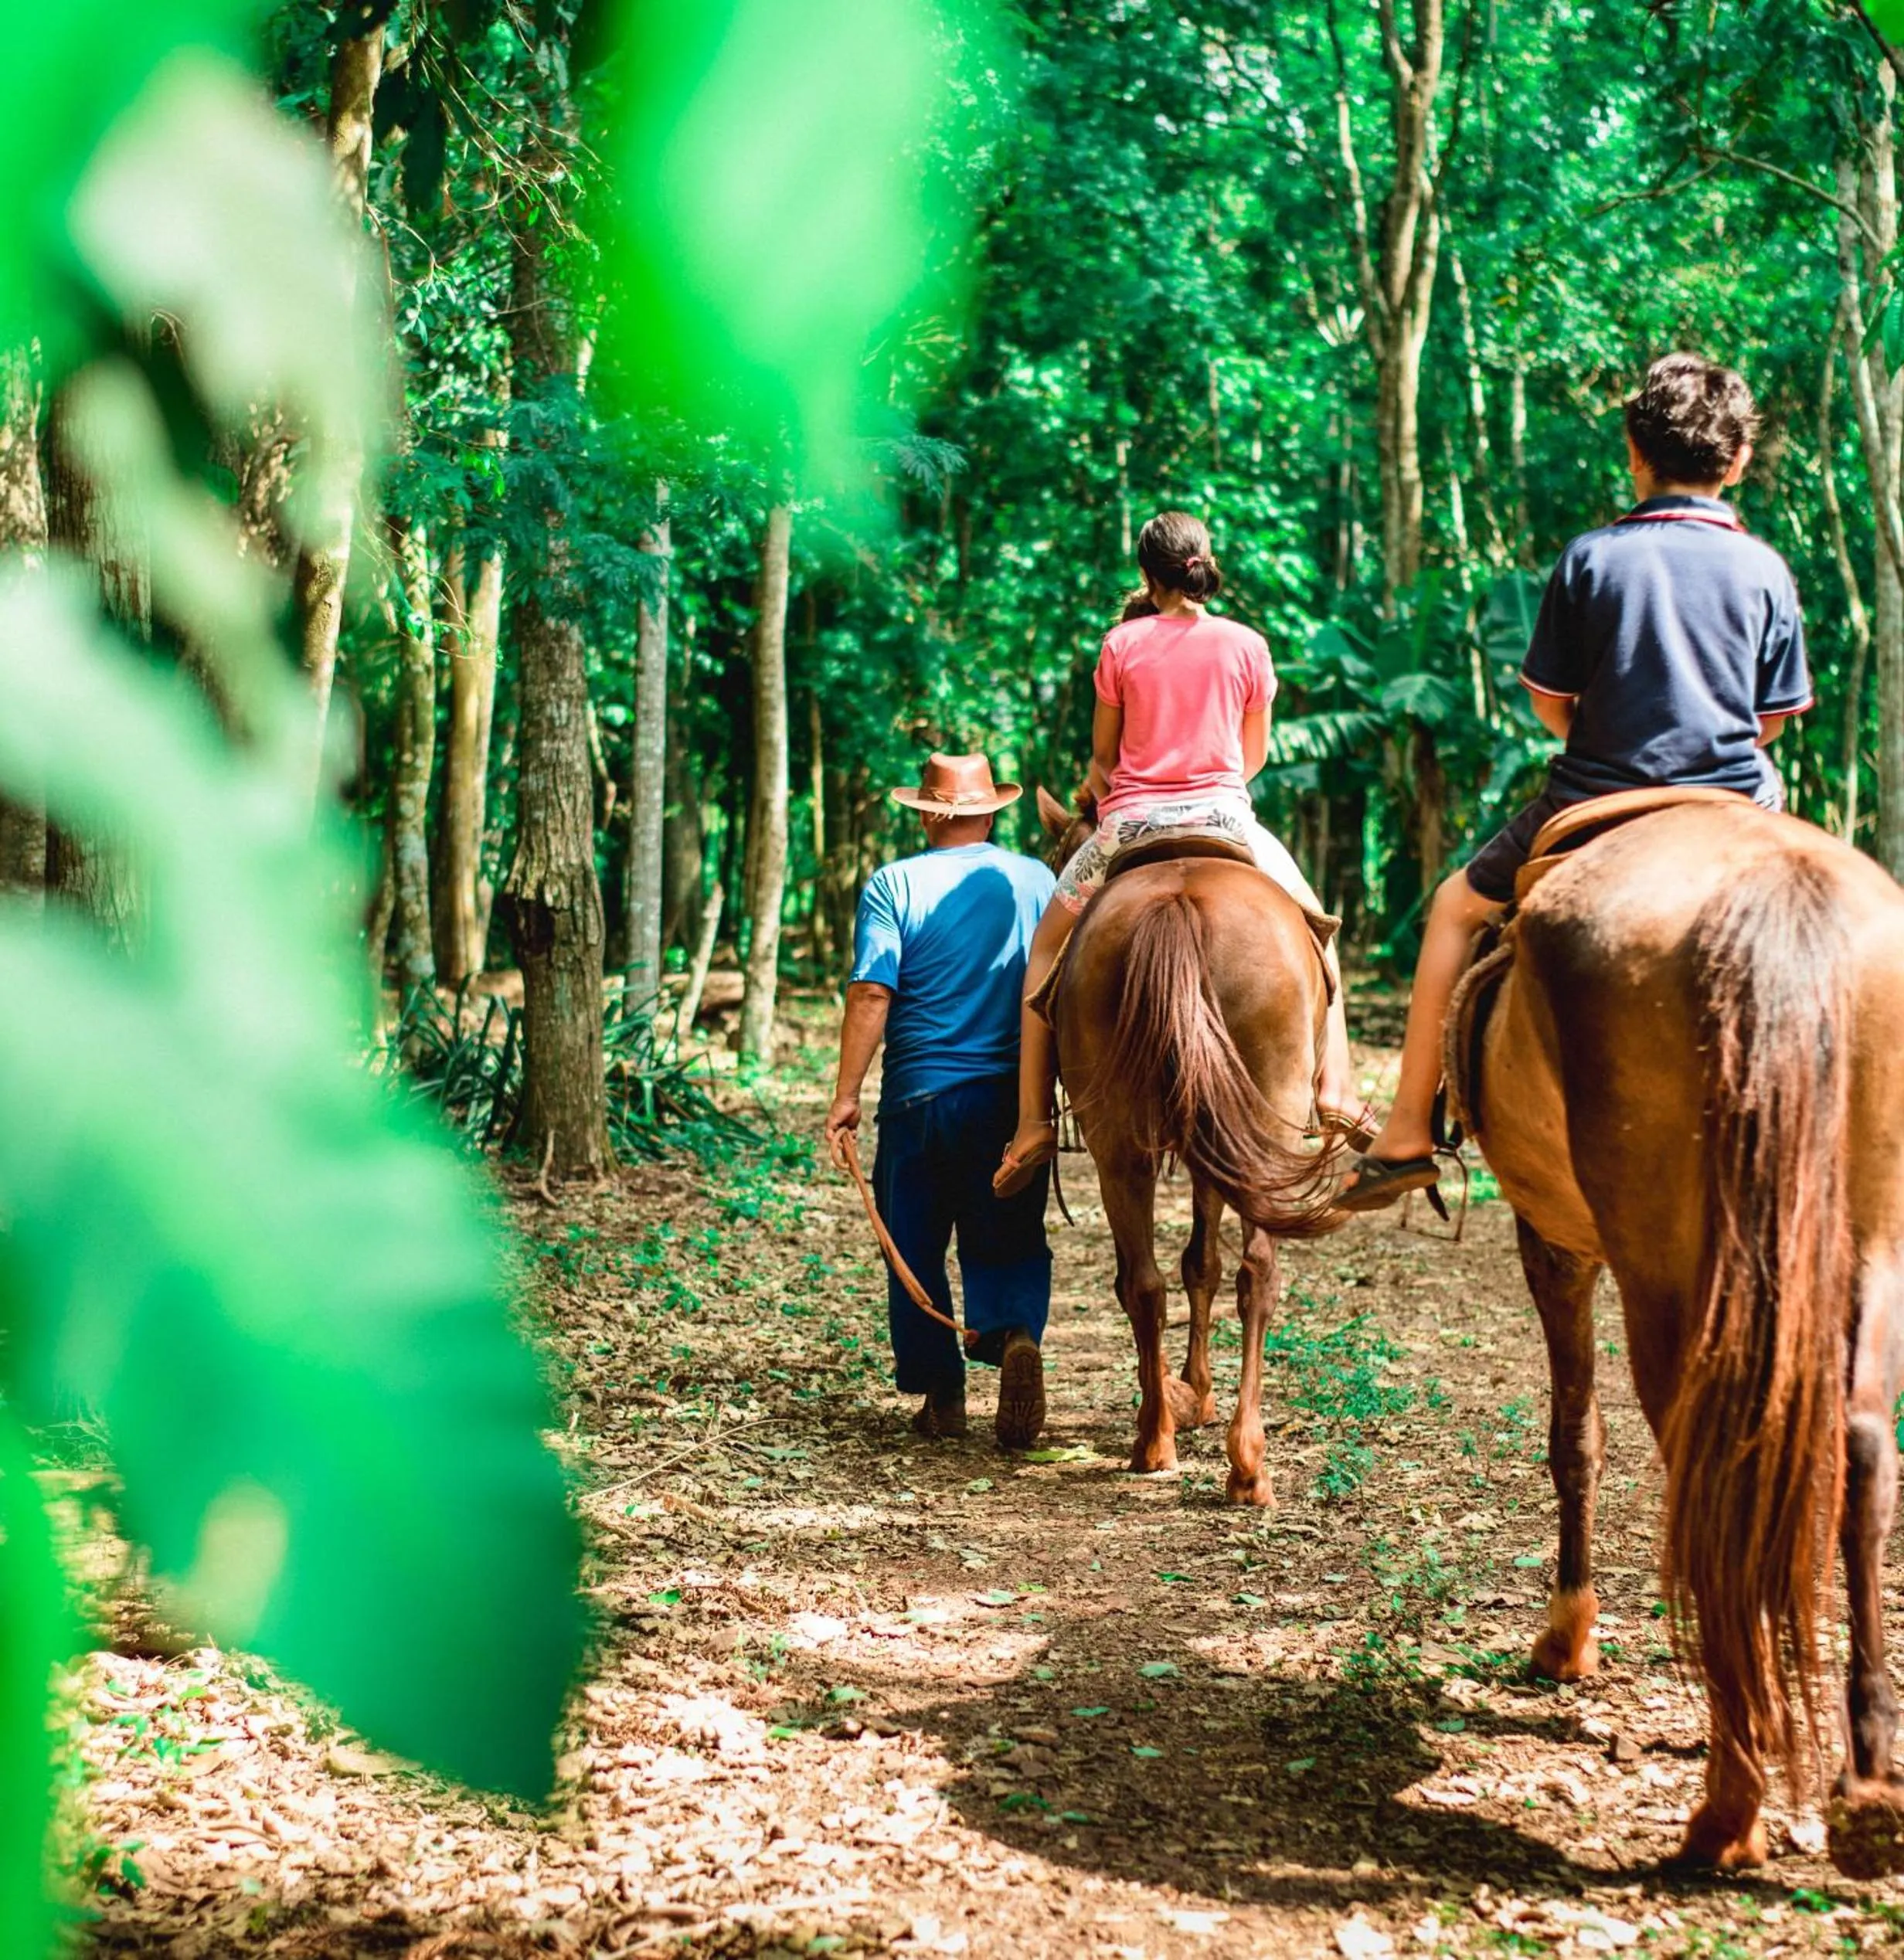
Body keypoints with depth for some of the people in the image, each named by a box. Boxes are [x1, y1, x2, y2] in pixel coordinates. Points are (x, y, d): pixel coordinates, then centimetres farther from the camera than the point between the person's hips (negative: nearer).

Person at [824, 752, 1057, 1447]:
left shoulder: (893, 885, -4)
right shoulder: (1038, 881, 5)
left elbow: (871, 994, -12)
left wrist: (845, 1097, -9)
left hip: (920, 1096, -2)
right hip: (1016, 1096, 2)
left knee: (916, 1248, 11)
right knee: (1009, 1240, 9)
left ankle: (942, 1396, 13)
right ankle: (1018, 1333, -20)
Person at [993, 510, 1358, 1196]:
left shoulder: (1122, 643, 0)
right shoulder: (1247, 646, 1)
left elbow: (1102, 753, 9)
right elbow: (1255, 755, 12)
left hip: (1131, 824, 0)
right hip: (1224, 817, 1)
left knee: (1047, 947, 17)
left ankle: (1034, 1120, 7)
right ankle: (1334, 1088, 9)